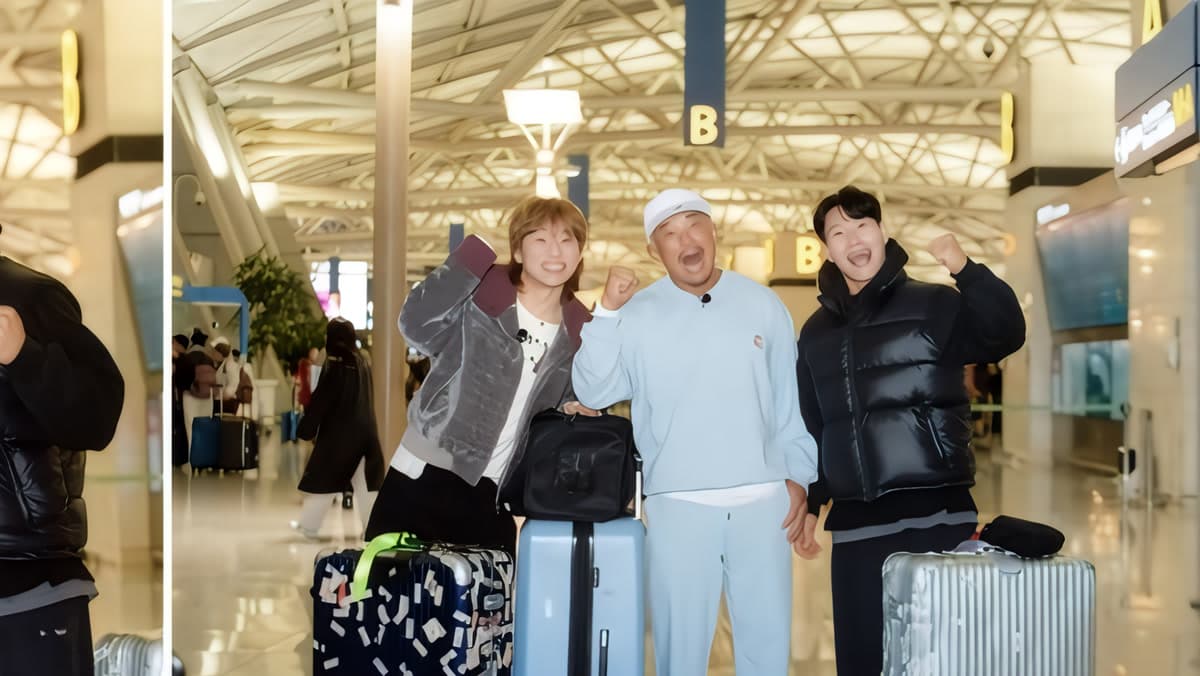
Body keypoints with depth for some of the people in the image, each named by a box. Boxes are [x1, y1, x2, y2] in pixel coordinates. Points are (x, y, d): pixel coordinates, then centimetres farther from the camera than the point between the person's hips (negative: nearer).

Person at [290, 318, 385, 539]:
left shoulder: (335, 366, -13)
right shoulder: (363, 363, 5)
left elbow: (320, 400, -12)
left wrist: (306, 429, -6)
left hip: (337, 431, -5)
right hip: (364, 430, 5)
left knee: (323, 477, 6)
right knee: (363, 481, 7)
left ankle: (309, 525, 14)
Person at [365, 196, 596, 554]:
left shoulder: (579, 332, 6)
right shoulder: (480, 295, -8)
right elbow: (416, 325, -24)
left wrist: (578, 411, -4)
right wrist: (474, 254, -27)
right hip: (424, 479, -4)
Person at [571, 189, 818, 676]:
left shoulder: (763, 304, 6)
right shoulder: (637, 314, 0)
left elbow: (790, 397, 10)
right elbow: (593, 392, -8)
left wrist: (798, 475, 6)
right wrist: (608, 311, -15)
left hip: (762, 500, 2)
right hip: (677, 504, -1)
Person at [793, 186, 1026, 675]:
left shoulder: (933, 304, 1)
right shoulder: (817, 332, 14)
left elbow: (1005, 336, -15)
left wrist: (965, 269, -27)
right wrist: (808, 503, 17)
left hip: (938, 514, -4)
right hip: (856, 523, 4)